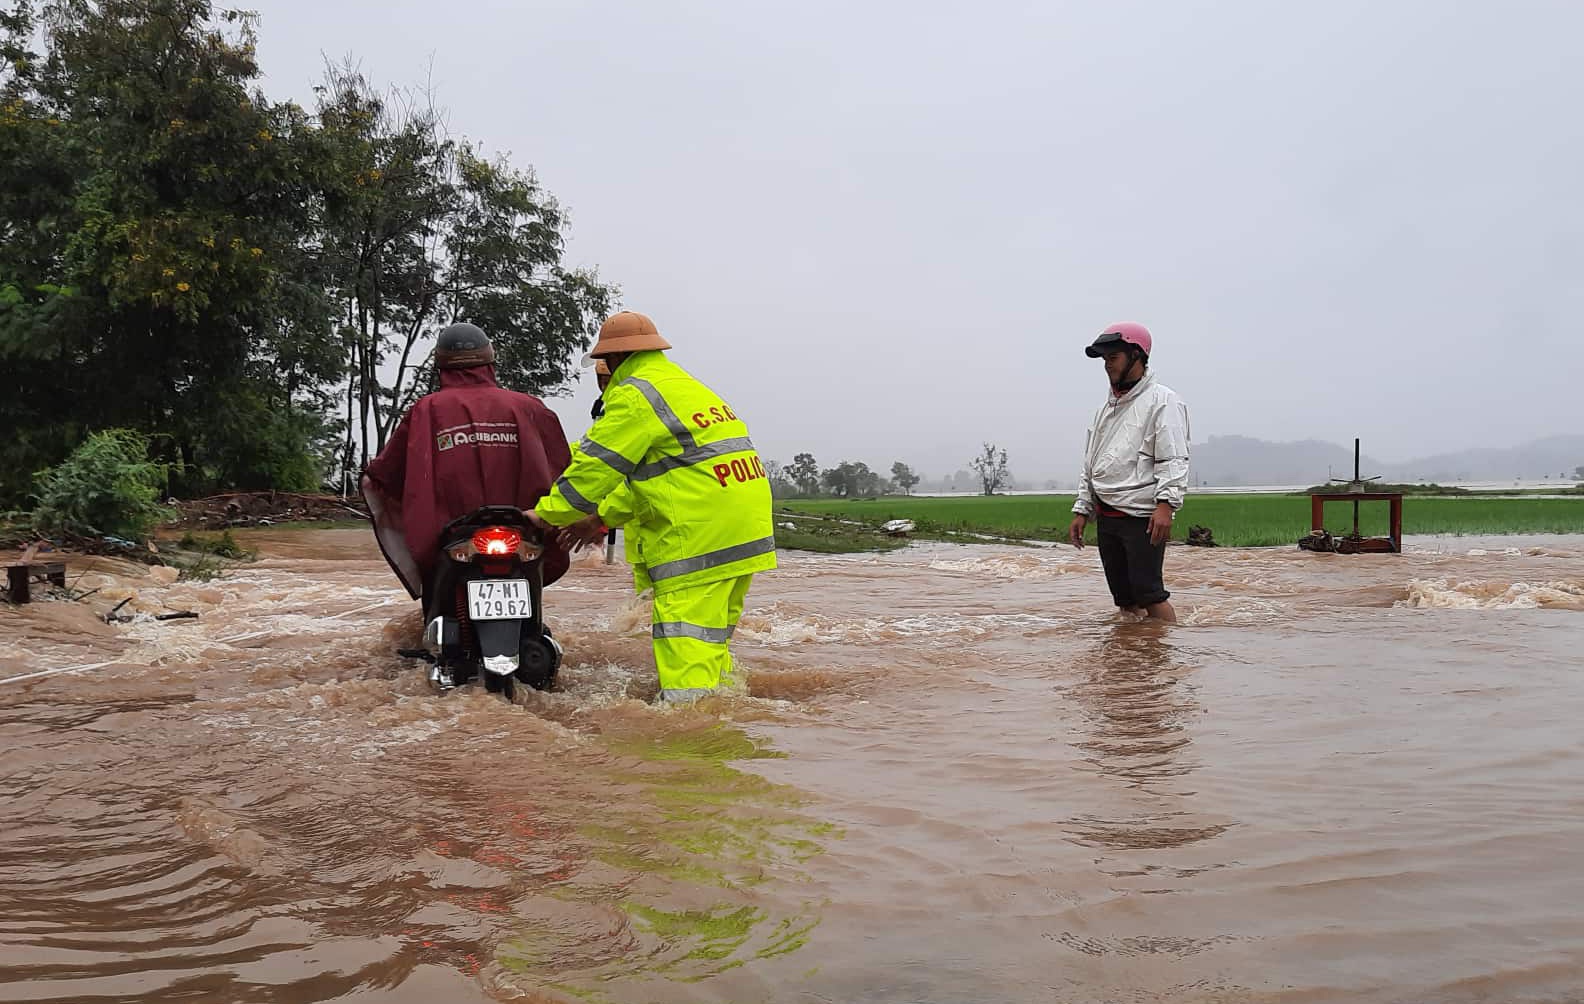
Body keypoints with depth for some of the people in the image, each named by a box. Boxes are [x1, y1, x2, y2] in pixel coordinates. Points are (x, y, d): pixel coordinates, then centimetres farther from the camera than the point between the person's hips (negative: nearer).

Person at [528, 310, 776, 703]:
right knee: (712, 638, 19)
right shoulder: (686, 384, 25)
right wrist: (603, 517, 26)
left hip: (698, 541, -10)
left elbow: (595, 466, -7)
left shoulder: (635, 395, -7)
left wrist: (545, 513, 5)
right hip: (743, 534, 10)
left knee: (684, 643, -11)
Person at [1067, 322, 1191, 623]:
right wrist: (1082, 510, 17)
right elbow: (1091, 465, 22)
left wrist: (1166, 504, -26)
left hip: (1143, 517, -8)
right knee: (1124, 597, 9)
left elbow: (1173, 460, -14)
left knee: (1148, 593, -12)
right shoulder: (1107, 408, 20)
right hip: (1107, 518, 8)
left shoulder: (1162, 401, -4)